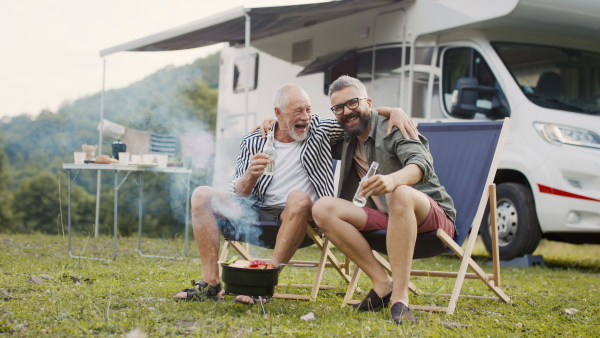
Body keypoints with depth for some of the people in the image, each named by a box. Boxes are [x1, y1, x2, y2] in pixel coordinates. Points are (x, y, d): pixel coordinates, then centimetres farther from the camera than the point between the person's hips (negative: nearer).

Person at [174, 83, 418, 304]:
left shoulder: (320, 131, 5)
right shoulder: (252, 143, 5)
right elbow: (238, 194, 2)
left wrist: (395, 111, -10)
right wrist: (250, 176, -20)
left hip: (297, 221, -2)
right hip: (256, 212, 3)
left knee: (299, 198, -37)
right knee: (202, 195, -15)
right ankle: (211, 283, -19)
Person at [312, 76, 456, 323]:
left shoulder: (392, 127, -7)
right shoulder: (348, 142, 14)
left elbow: (422, 163, -27)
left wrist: (392, 179, -49)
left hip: (431, 216, -6)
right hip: (384, 220, 6)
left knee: (401, 193, -41)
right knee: (322, 208, -16)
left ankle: (399, 297, -43)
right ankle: (382, 282, -19)